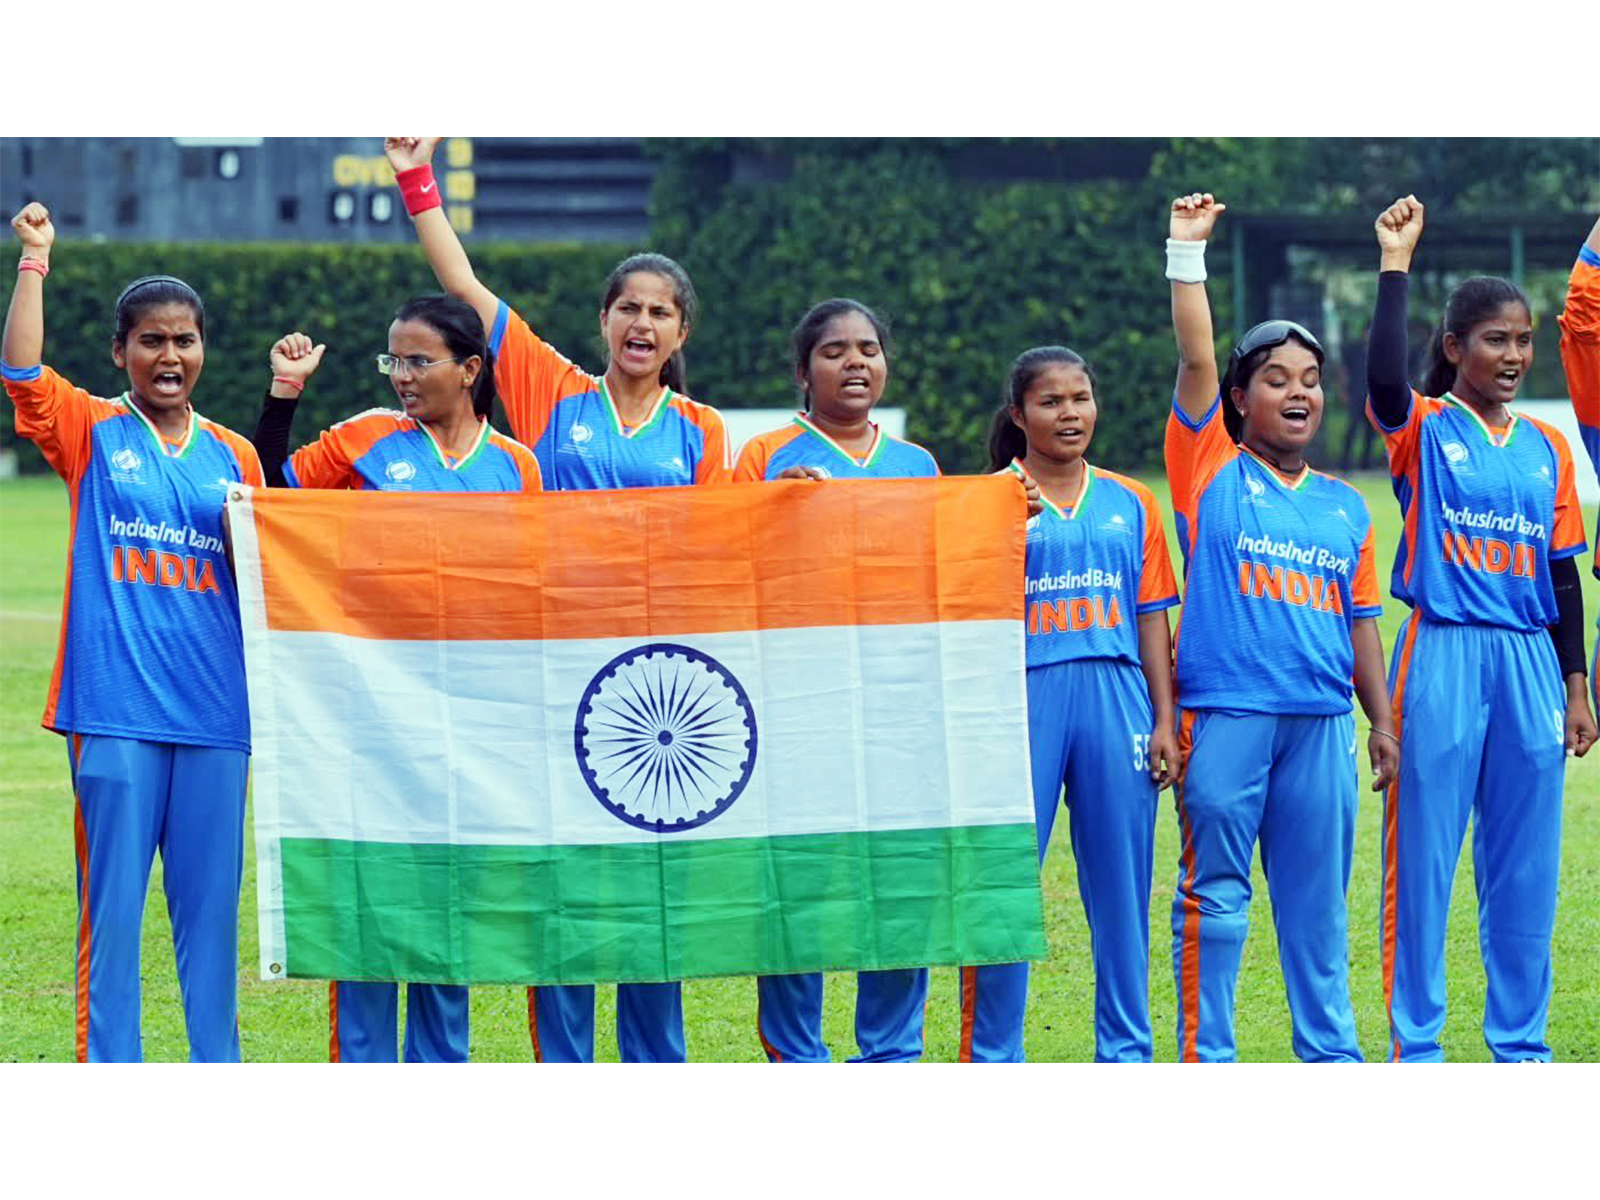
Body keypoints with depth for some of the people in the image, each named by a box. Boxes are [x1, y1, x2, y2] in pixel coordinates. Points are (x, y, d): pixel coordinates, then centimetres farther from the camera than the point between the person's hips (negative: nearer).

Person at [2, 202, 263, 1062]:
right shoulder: (92, 433, 5)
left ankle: (217, 1068, 12)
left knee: (212, 904, 6)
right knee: (112, 903, -2)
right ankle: (109, 1067, 3)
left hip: (215, 710, 3)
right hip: (117, 708, -3)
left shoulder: (232, 457, 13)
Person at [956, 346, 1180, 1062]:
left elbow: (1151, 618, 13)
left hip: (1116, 700, 3)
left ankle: (1126, 1051, 13)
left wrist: (1164, 719, 7)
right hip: (1023, 698, -3)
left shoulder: (1130, 504, 12)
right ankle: (992, 1056, 5)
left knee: (1120, 880, 5)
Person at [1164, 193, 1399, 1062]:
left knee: (1317, 893, 9)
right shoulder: (1212, 472, 3)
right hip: (1226, 713, -4)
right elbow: (1194, 361, -6)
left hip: (1320, 721, 4)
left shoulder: (1344, 508, 14)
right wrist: (1188, 253, -10)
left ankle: (1330, 1048, 17)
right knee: (1215, 891, -1)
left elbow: (1359, 623, 17)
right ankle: (1205, 1055, 4)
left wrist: (1382, 721, 15)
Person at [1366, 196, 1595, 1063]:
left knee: (1526, 863, 7)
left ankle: (1520, 1041, 15)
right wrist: (1395, 265, -23)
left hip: (1531, 663, 4)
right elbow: (1383, 378, -23)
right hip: (1443, 658, -4)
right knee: (1424, 854, -2)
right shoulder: (1422, 431, 0)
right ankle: (1414, 1041, 4)